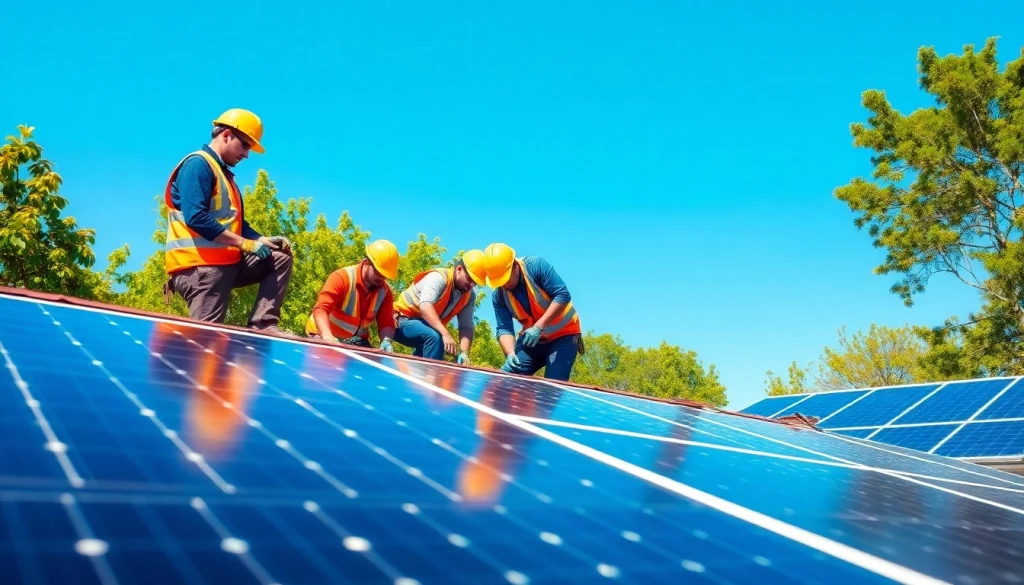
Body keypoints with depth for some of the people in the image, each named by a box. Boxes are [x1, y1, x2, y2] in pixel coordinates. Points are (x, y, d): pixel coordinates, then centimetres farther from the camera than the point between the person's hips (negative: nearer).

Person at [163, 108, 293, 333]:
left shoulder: (224, 173, 23)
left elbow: (236, 223, 22)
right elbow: (196, 218, -21)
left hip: (227, 262, 10)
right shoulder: (198, 164, -8)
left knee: (280, 259, 8)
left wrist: (264, 240, 4)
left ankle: (263, 324, -4)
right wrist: (244, 243, -17)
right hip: (200, 264, -9)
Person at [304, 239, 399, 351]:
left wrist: (386, 341, -32)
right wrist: (327, 336, -50)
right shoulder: (342, 277, -22)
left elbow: (386, 323, -8)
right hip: (324, 335, -4)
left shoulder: (385, 292, -7)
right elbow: (320, 309, -32)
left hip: (356, 341, 4)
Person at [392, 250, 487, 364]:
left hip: (428, 327, 8)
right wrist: (446, 334, -49)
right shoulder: (439, 277, -24)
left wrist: (464, 352, -26)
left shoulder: (469, 295, -3)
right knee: (434, 337, -31)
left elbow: (466, 326, -8)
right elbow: (425, 306, -40)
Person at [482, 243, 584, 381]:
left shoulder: (535, 265, -22)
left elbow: (563, 295, -27)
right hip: (532, 337, 5)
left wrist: (539, 327, -31)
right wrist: (510, 353, -32)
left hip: (563, 334, -5)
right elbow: (503, 329, -11)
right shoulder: (498, 294, -9)